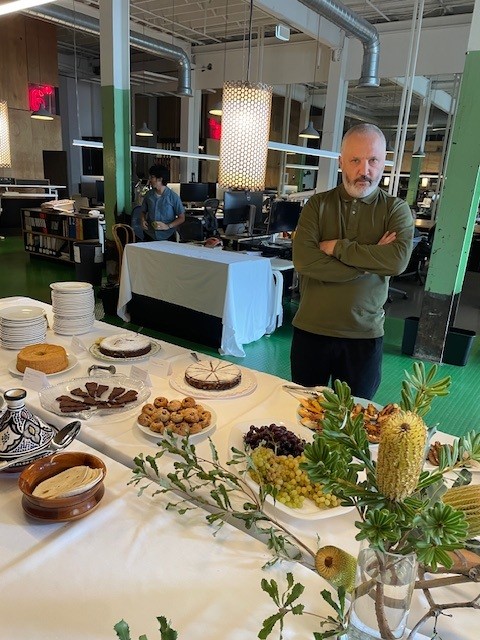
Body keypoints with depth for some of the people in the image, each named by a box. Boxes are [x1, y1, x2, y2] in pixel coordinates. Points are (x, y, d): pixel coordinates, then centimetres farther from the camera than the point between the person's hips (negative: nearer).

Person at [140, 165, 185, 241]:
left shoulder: (173, 197, -7)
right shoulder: (148, 194, 5)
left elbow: (182, 218, -4)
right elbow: (143, 211, 18)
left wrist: (168, 226, -17)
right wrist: (143, 220, -4)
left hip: (167, 237, -3)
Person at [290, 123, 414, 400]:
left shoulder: (396, 210, 0)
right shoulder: (318, 205, 0)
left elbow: (398, 260, -20)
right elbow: (303, 260, -17)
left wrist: (337, 247, -16)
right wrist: (371, 259, -16)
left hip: (364, 335, 0)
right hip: (311, 330, 1)